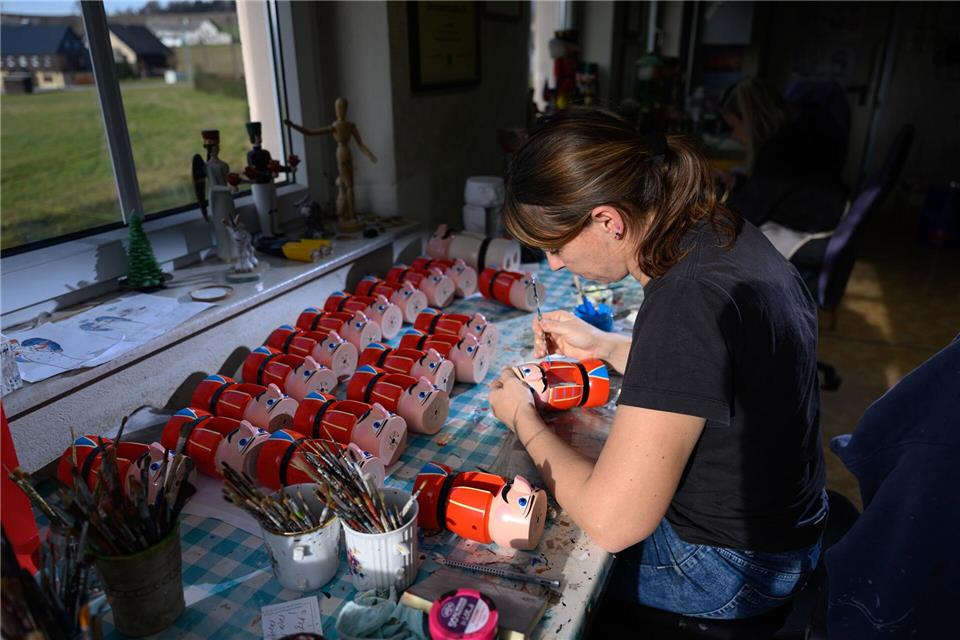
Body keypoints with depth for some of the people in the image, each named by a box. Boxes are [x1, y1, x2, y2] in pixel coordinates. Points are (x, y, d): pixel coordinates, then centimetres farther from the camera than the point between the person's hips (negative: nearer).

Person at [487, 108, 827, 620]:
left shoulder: (687, 304, -35)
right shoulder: (720, 233, -6)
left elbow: (609, 523, -31)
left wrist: (522, 419, -15)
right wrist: (603, 345, 2)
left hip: (726, 567, -8)